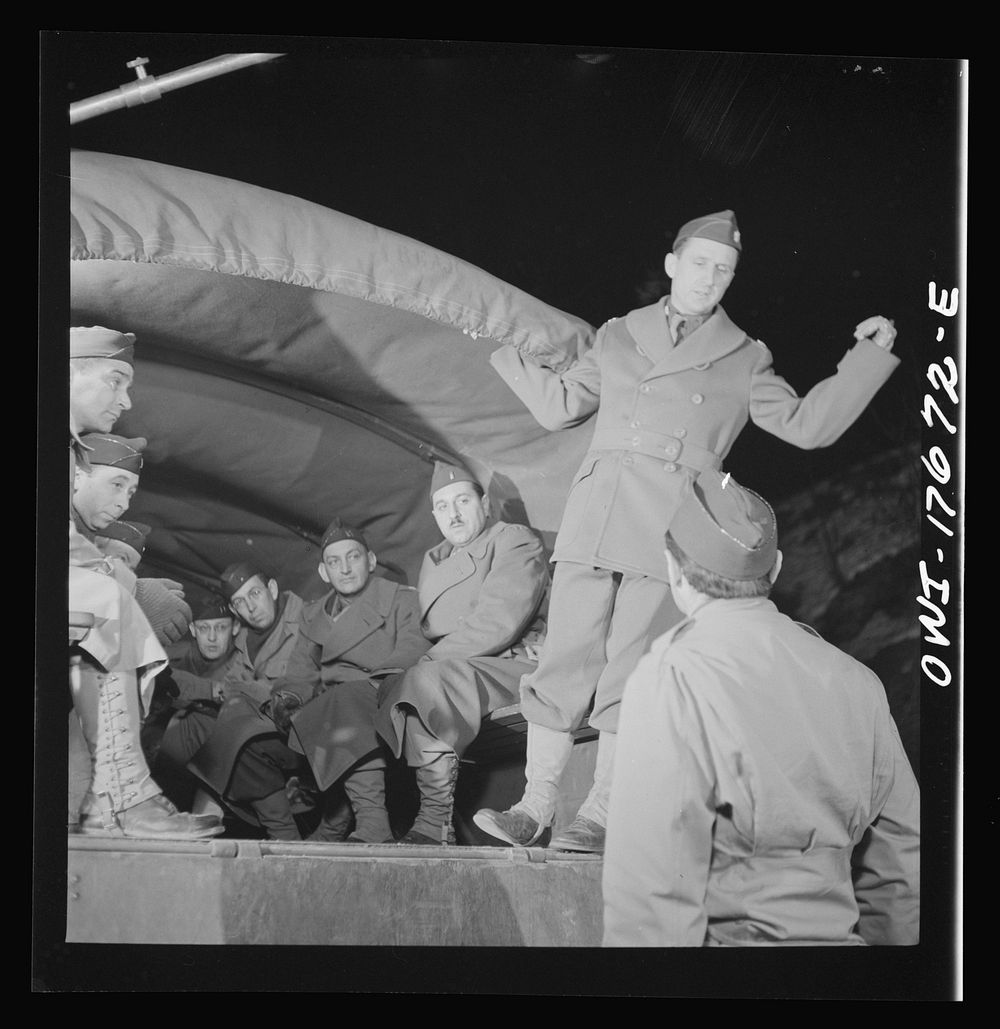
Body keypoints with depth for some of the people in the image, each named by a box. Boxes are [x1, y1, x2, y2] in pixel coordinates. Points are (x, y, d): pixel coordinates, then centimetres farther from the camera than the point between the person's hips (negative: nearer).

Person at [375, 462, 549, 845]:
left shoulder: (515, 541, -1)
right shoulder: (434, 560, 25)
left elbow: (497, 624, -15)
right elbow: (426, 633, 22)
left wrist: (429, 660, -15)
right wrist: (422, 665, -1)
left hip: (515, 665, -8)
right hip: (459, 671, 8)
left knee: (429, 680, -33)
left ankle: (435, 823, -32)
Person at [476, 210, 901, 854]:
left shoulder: (745, 360, 12)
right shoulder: (618, 337, 16)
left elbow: (807, 425, 10)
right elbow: (561, 406, 24)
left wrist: (867, 360, 6)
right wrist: (512, 358, 20)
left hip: (670, 534, -2)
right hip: (594, 524, 2)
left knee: (631, 674, -5)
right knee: (565, 662, -2)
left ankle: (599, 816, 3)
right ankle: (536, 805, 5)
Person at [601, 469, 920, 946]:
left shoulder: (670, 680, -10)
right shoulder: (856, 681, 9)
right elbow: (900, 863, 15)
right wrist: (884, 937, 25)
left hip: (727, 934, -6)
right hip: (837, 932, 6)